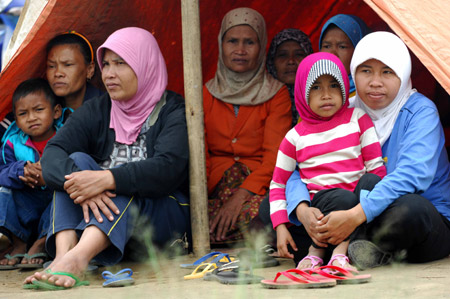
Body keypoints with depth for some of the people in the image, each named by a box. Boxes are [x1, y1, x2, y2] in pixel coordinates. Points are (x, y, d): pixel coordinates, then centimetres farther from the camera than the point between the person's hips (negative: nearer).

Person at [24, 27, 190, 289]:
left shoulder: (173, 110, -4)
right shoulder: (95, 111, 8)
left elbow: (167, 169, -23)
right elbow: (53, 155, -9)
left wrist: (108, 179, -37)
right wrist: (79, 184, -32)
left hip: (164, 213, -3)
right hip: (95, 219, 4)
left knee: (125, 186, -31)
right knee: (78, 160, -19)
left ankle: (78, 258, -56)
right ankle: (63, 254, -42)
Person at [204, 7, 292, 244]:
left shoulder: (276, 94, 6)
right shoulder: (206, 95, 14)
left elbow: (275, 156, -5)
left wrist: (241, 196, -22)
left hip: (261, 183, -2)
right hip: (218, 184, 2)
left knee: (254, 209, -38)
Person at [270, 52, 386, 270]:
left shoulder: (358, 118, 11)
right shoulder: (295, 137, 10)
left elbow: (377, 167, 6)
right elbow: (278, 184, 14)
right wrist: (281, 227, 1)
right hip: (317, 202, -1)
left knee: (370, 181, -32)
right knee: (344, 199, -36)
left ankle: (341, 249, -30)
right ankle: (316, 250, -10)